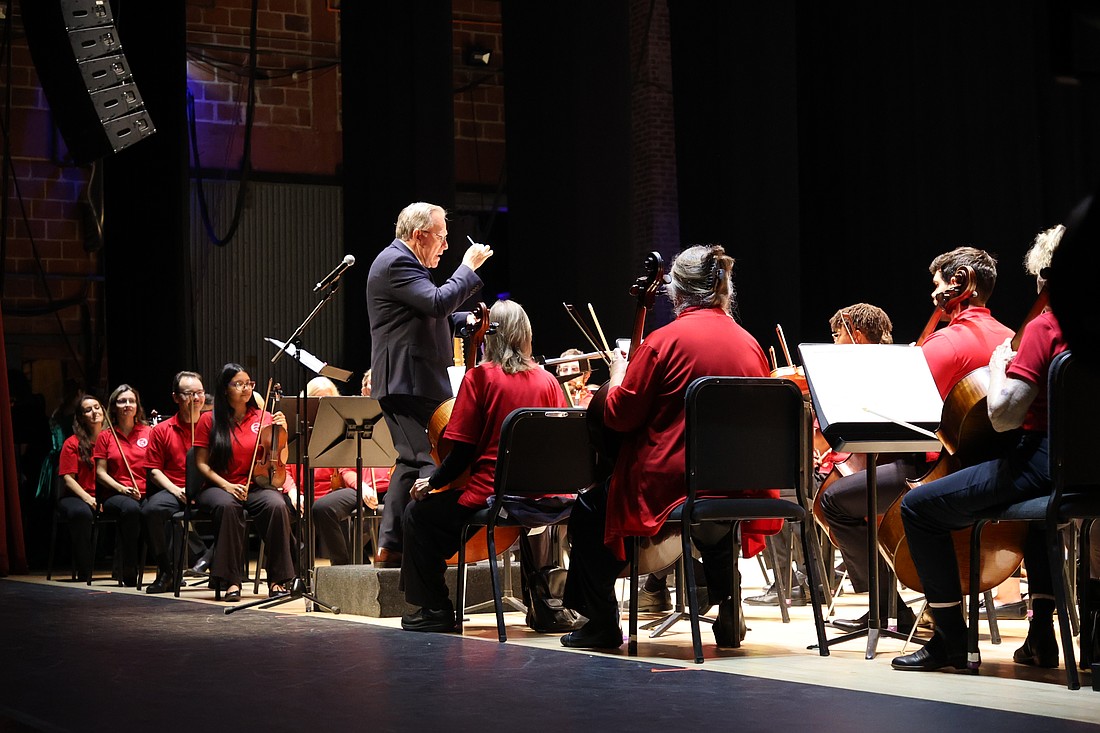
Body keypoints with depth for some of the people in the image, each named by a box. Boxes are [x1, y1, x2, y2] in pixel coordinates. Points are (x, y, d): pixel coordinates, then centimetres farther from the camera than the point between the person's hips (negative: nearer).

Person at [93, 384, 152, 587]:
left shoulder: (149, 433, 15)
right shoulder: (105, 436, 14)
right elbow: (100, 472, 7)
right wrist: (121, 488, -11)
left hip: (145, 494, 1)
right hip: (115, 494, -1)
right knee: (131, 509, -38)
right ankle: (129, 573, -32)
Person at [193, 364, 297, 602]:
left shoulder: (263, 417, 10)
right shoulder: (209, 420, 5)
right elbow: (201, 464, 2)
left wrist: (282, 431, -9)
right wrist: (226, 485, -13)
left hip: (257, 486, 2)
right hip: (220, 487, -2)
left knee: (277, 505, -32)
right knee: (227, 506, -38)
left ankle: (277, 580, -25)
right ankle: (231, 581, -34)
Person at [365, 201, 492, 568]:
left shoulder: (403, 261, 22)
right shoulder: (396, 263, -13)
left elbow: (432, 316, 29)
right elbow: (438, 302, -24)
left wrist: (467, 320, 14)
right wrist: (468, 266, -12)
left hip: (408, 382, 11)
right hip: (409, 382, -11)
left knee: (413, 462, 13)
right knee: (432, 461, -13)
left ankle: (391, 547, 15)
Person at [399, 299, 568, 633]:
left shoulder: (480, 377, -8)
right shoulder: (547, 381, 4)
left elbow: (463, 449, -9)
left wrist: (432, 481, 6)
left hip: (491, 494, -5)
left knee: (419, 514, 13)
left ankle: (435, 608, 12)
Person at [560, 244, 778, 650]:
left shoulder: (665, 341, -12)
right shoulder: (750, 344, 3)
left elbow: (619, 415, -9)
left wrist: (619, 373, 10)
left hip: (667, 483, -6)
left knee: (591, 509, 17)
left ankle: (602, 623, 17)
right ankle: (727, 611, 29)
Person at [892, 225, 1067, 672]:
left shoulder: (1044, 327, -13)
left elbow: (1003, 416, -19)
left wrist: (998, 369, 0)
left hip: (1043, 463, -9)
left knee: (919, 506, -1)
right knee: (1036, 502, 43)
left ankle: (952, 640, 1)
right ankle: (1041, 637, 36)